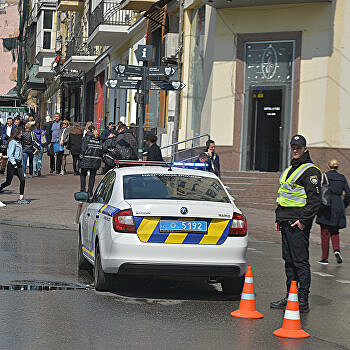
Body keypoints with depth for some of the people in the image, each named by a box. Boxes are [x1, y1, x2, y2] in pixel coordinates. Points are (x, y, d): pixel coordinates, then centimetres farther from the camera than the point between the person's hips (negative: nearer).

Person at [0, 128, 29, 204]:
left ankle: (21, 199, 0)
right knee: (8, 182, -3)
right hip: (12, 164, -8)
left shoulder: (18, 142, 14)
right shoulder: (12, 142, -13)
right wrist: (14, 164, -19)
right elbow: (10, 155, -17)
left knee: (22, 180, -2)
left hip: (18, 163, 8)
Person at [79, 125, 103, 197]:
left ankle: (83, 190, 2)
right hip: (96, 160, 3)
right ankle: (90, 192, 6)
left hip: (86, 160, -3)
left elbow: (83, 149, -8)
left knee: (83, 175, 12)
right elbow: (101, 150, 6)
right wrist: (99, 157, 13)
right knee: (92, 176, 9)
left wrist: (81, 157, -1)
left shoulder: (86, 138, -4)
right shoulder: (99, 139, 8)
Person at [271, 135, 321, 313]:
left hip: (298, 224, -9)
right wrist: (278, 218, 21)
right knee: (289, 260, 12)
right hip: (286, 222, 9)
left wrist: (303, 220, -20)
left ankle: (303, 301, -5)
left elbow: (315, 199, -15)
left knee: (300, 261, -8)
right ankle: (290, 297, 18)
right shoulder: (289, 170, 20)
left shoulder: (310, 171, -8)